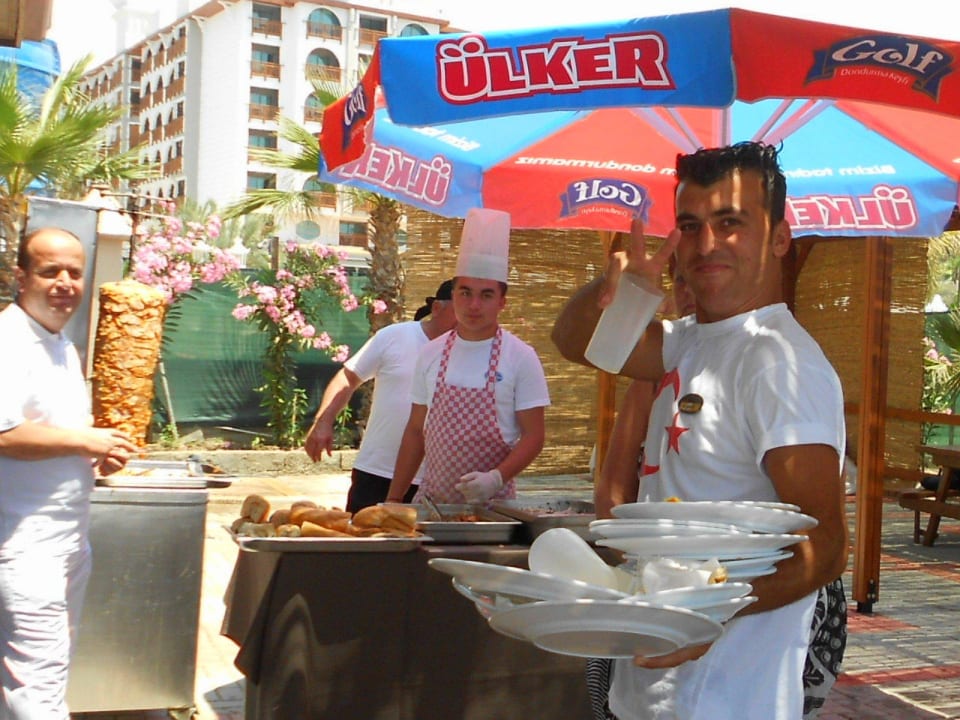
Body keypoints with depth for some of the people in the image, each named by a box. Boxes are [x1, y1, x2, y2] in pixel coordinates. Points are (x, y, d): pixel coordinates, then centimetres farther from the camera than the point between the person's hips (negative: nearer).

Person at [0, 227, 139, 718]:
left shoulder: (64, 347, 17)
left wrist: (100, 456, 6)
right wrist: (85, 440, -17)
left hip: (68, 536, 10)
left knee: (41, 672, 16)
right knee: (40, 678, -9)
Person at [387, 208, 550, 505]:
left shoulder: (521, 357, -5)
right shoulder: (432, 353, 5)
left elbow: (533, 435, -6)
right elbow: (415, 430, 12)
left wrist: (496, 478, -21)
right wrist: (394, 498, 9)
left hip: (492, 502, -3)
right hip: (432, 497, 3)